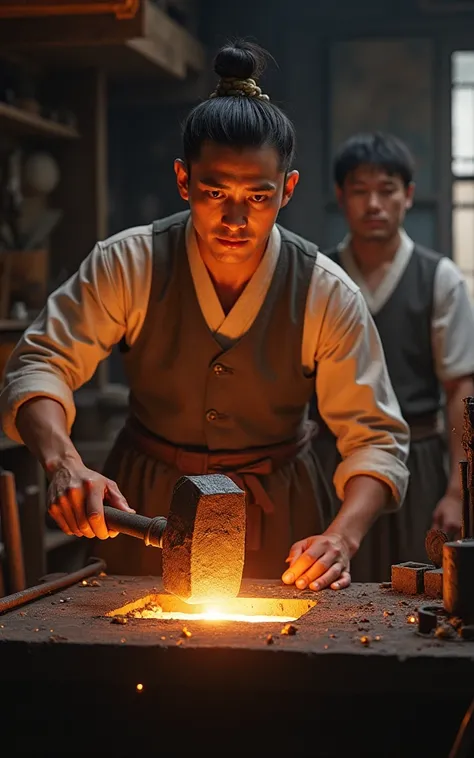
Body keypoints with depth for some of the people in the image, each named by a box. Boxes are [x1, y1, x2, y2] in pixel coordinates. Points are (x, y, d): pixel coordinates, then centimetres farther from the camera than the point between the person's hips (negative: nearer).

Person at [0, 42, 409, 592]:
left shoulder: (327, 294, -13)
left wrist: (343, 537, -31)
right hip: (143, 512, 0)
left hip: (275, 520, 0)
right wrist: (64, 463, -36)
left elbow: (375, 439, -12)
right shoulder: (129, 264, -13)